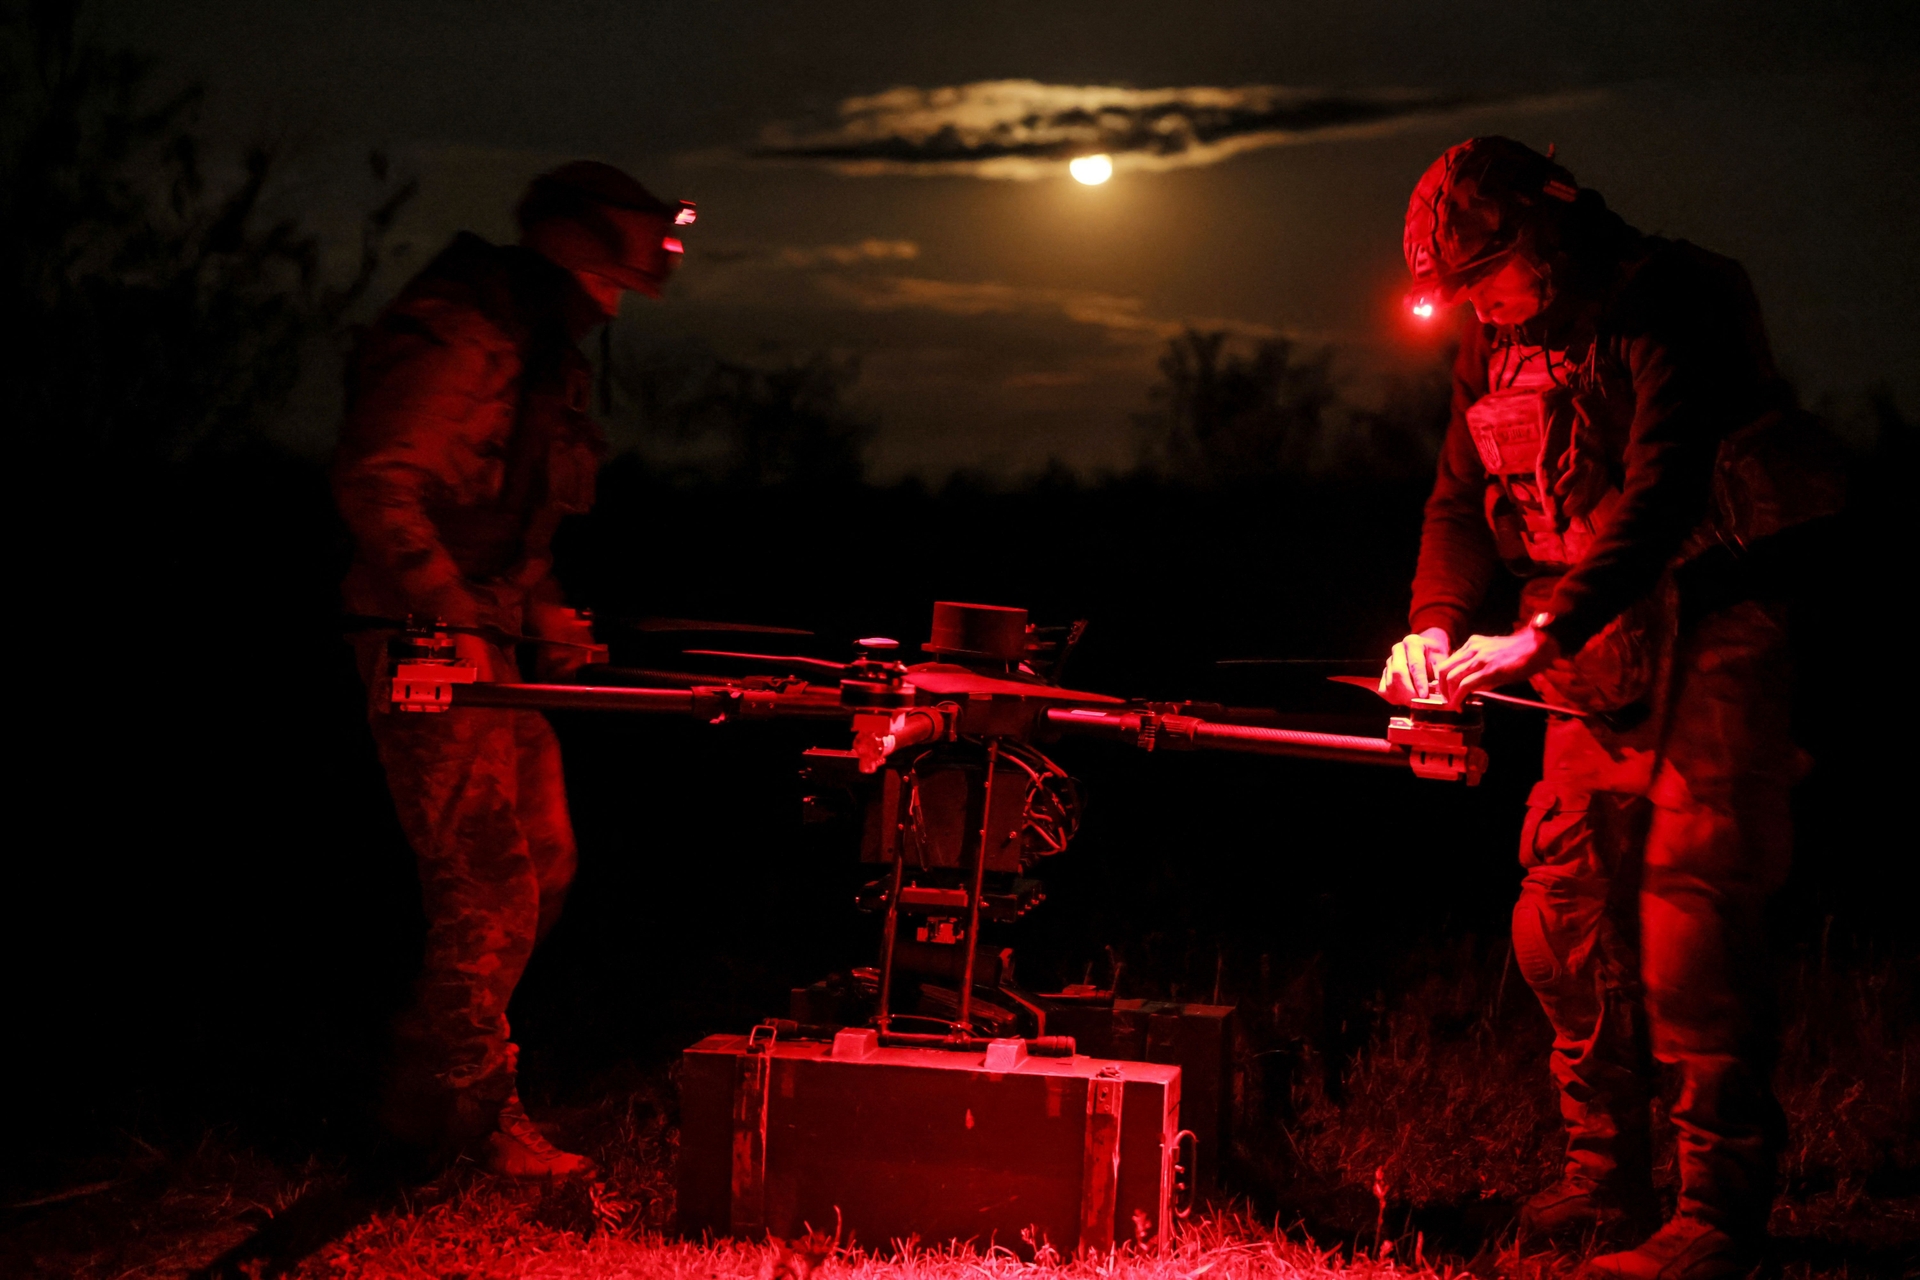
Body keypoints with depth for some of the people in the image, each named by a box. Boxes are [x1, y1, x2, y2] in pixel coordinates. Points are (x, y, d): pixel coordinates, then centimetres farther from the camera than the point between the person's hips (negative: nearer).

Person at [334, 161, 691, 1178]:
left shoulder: (545, 358, 17)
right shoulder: (453, 342, -15)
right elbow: (375, 486, -25)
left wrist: (542, 607, 12)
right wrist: (452, 618, -28)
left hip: (489, 648, 10)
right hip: (427, 653, -10)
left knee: (544, 865, 12)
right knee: (492, 894, -9)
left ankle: (434, 1090, 22)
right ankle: (471, 1121, 3)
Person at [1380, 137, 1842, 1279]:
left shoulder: (1674, 307, -16)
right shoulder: (1499, 339, 10)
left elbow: (1662, 496, -26)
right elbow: (1465, 499, 14)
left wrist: (1544, 634, -33)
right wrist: (1436, 624, -5)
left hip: (1711, 629, -8)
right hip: (1597, 650, 8)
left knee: (1691, 900, -15)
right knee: (1563, 907, 4)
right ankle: (1608, 1180, 16)